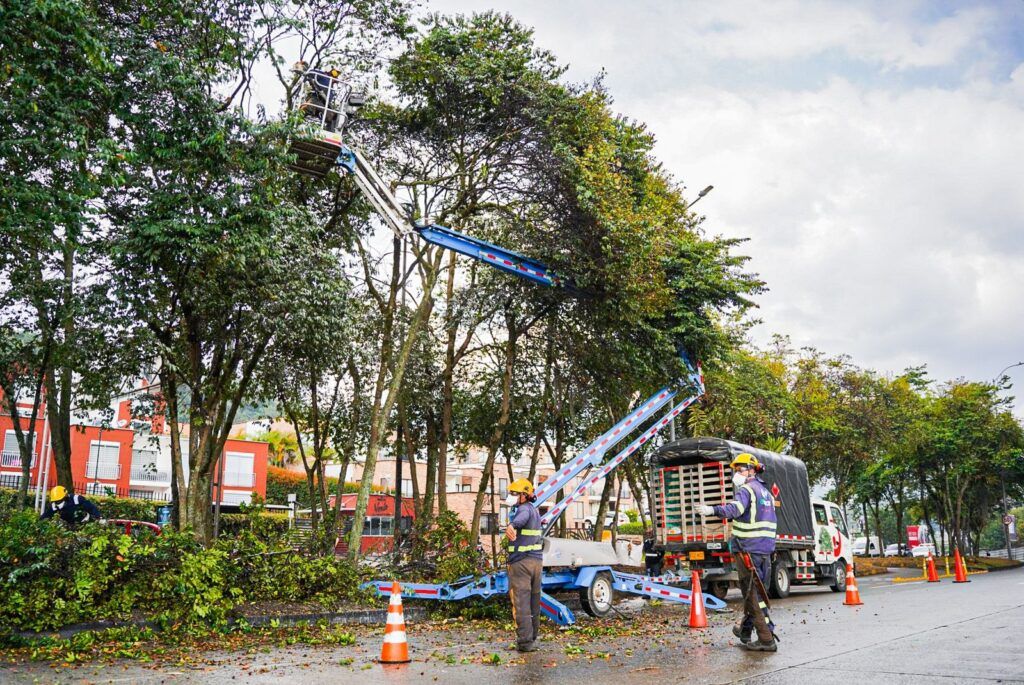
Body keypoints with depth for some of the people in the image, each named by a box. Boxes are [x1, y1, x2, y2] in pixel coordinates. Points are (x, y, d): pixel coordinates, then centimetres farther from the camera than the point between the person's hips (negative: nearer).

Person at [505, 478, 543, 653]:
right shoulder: (534, 510, 16)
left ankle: (525, 641, -10)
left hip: (521, 561, -10)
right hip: (537, 560, 10)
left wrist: (511, 526, -58)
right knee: (534, 601, 16)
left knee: (521, 602, -8)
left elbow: (522, 517, -39)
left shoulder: (524, 509, -15)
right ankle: (532, 636, 26)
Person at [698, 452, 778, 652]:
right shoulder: (766, 492, 17)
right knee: (758, 591, 18)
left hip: (748, 548, -9)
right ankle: (745, 628, 33)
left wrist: (713, 510, -48)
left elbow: (735, 509, -32)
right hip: (766, 548, 9)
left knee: (752, 593, -4)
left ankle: (766, 639, -6)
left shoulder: (746, 489, -11)